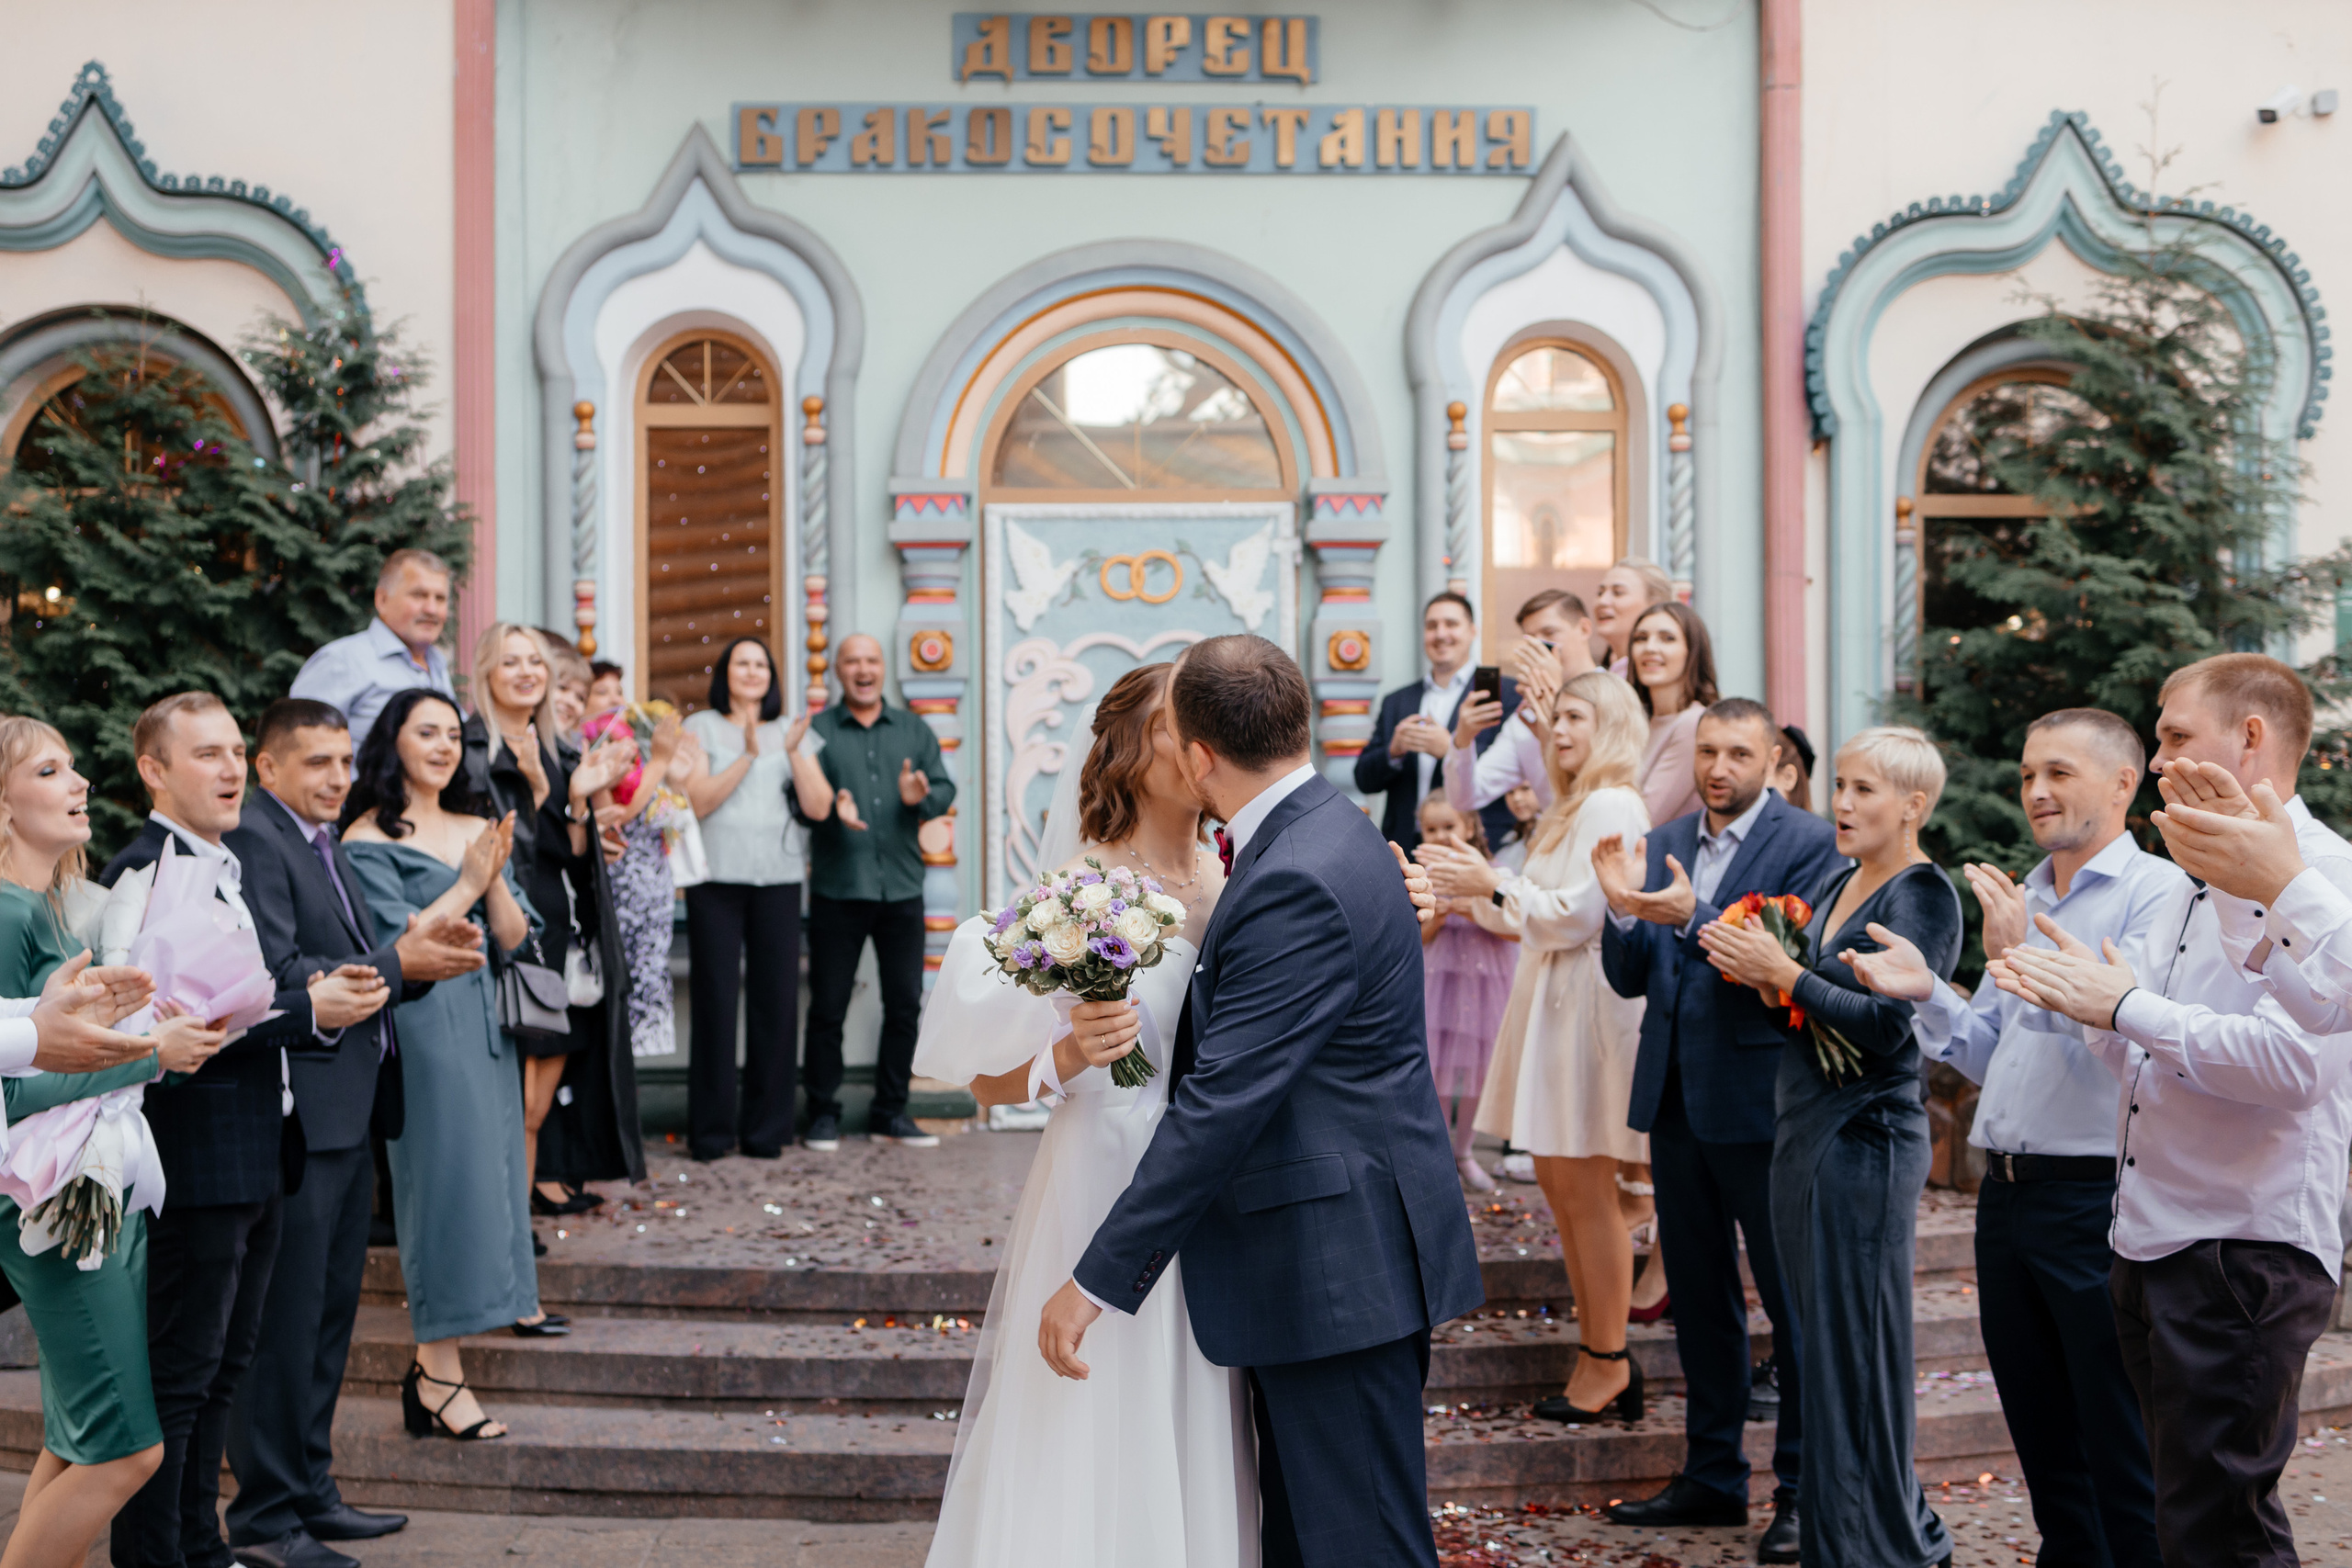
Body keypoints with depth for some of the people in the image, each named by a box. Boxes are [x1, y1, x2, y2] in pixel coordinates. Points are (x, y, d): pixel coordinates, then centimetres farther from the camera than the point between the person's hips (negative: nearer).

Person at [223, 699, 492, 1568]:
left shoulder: (330, 849, 19)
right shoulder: (253, 842, -12)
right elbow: (281, 976, -21)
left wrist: (423, 952, -1)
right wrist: (399, 963, -18)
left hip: (347, 1118, 10)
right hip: (295, 1118, -10)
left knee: (328, 1315, 17)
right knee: (284, 1323, -2)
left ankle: (310, 1490, 28)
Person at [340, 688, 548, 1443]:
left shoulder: (476, 830, 13)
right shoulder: (368, 839, -5)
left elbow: (511, 935, 8)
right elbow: (396, 943, -14)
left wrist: (496, 876, -8)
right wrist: (467, 885, -9)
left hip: (484, 1017, 7)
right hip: (422, 1022, -6)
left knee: (492, 1161, 14)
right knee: (446, 1174, -8)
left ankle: (503, 1296, 32)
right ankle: (438, 1374, -4)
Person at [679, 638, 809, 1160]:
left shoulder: (788, 731, 14)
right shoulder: (700, 727, 7)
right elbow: (698, 801, -6)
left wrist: (795, 752, -10)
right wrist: (748, 755, -13)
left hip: (779, 878, 2)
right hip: (716, 877, -2)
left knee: (776, 996, 0)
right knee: (715, 997, -2)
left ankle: (766, 1127, 10)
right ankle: (711, 1130, 7)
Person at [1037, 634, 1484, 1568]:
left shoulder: (1297, 880, -23)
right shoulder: (1318, 829, 9)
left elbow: (1222, 1103, -25)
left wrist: (1099, 1281, -21)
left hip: (1339, 1268, -10)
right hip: (1327, 1255, 10)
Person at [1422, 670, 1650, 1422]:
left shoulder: (1610, 806, -12)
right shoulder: (1569, 808, 19)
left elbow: (1577, 916, -18)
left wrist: (1493, 886, -16)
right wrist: (1472, 887, 8)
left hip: (1590, 1007, -10)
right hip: (1551, 1001, 10)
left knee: (1585, 1188, -3)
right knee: (1556, 1179, 12)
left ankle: (1609, 1364, 7)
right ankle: (1597, 1353, 20)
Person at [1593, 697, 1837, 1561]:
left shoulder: (1807, 842, -9)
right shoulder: (1663, 844, 10)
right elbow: (1631, 979, 7)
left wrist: (1694, 918, -29)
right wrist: (1623, 910, -11)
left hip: (1759, 1101, -6)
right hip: (1676, 1098, 7)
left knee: (1791, 1299, 4)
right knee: (1699, 1296, 16)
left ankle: (1802, 1489, 17)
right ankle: (1712, 1475, 30)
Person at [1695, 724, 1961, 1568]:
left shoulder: (1924, 897, -11)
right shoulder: (1838, 883, 13)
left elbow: (1885, 1026, -20)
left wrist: (1783, 973, -18)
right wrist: (1757, 967, -1)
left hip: (1866, 1141, -8)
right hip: (1804, 1133, 8)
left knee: (1856, 1344, 0)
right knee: (1818, 1339, 15)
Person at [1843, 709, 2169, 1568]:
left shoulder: (2155, 893, -9)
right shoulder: (2026, 897, 16)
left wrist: (2022, 959, -24)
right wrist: (1927, 994, 1)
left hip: (2098, 1200, -8)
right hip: (2008, 1196, 8)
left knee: (2122, 1452, 2)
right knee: (2042, 1437, 18)